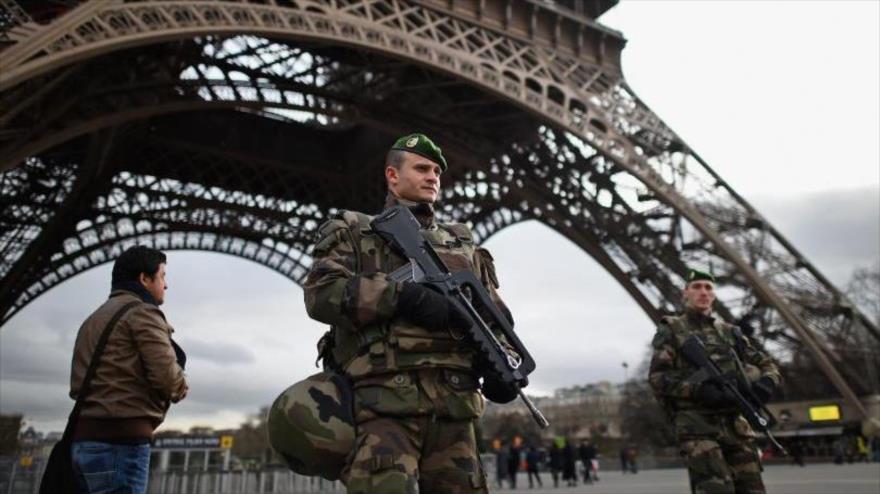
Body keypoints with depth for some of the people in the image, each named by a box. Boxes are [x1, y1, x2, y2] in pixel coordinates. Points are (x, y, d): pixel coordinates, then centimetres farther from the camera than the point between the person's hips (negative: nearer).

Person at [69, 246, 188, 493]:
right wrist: (181, 388, 5)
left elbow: (77, 386, 21)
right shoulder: (142, 311, -5)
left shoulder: (93, 319, 23)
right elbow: (166, 375, -17)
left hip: (83, 438, 9)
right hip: (121, 441, -9)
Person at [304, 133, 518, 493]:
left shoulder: (463, 245, 25)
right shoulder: (353, 232, 13)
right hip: (383, 405, -4)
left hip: (453, 409, 5)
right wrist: (405, 296, -16)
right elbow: (321, 292, -4)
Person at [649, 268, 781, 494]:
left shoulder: (729, 331, 21)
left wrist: (766, 383, -4)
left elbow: (767, 364, 21)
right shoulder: (671, 329, 6)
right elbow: (657, 377, -4)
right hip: (697, 425, -5)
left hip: (736, 423, 5)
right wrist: (699, 389, -19)